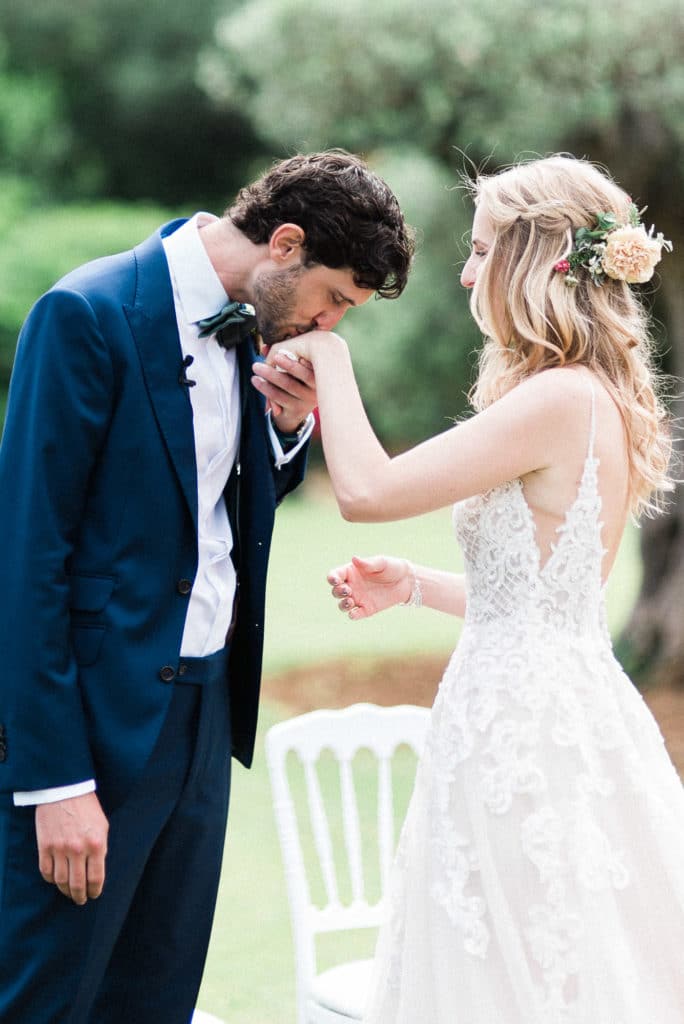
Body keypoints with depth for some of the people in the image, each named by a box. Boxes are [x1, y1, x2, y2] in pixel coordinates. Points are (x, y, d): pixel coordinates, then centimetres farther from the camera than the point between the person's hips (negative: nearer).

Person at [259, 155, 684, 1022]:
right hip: (560, 709, 10)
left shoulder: (561, 399, -18)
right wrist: (413, 587, 14)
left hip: (524, 730, -10)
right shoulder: (600, 400, 12)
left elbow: (366, 490, -20)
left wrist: (329, 358, -6)